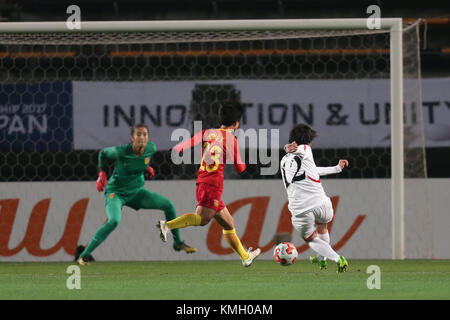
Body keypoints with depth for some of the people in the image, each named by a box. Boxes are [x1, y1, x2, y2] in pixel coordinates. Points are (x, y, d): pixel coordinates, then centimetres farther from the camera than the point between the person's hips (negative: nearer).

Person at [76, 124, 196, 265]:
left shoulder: (151, 148, -10)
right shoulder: (121, 152, -24)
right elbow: (103, 153, -3)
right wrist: (102, 173, -9)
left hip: (136, 190, 6)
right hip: (116, 192, -6)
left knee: (168, 205, -1)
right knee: (114, 221, -31)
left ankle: (178, 243, 20)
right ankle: (84, 256, -25)